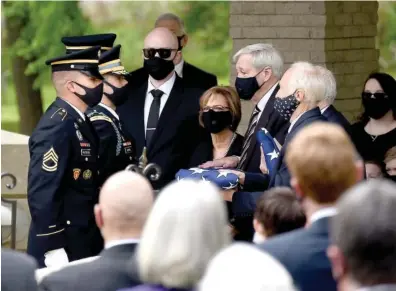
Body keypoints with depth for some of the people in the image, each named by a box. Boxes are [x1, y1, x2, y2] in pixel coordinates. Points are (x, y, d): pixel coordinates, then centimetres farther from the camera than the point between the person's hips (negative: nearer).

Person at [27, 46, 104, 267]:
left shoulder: (81, 122, 11)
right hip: (63, 248, -9)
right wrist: (53, 250, -23)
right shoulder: (56, 127, -18)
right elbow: (42, 194, -23)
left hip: (85, 245, 9)